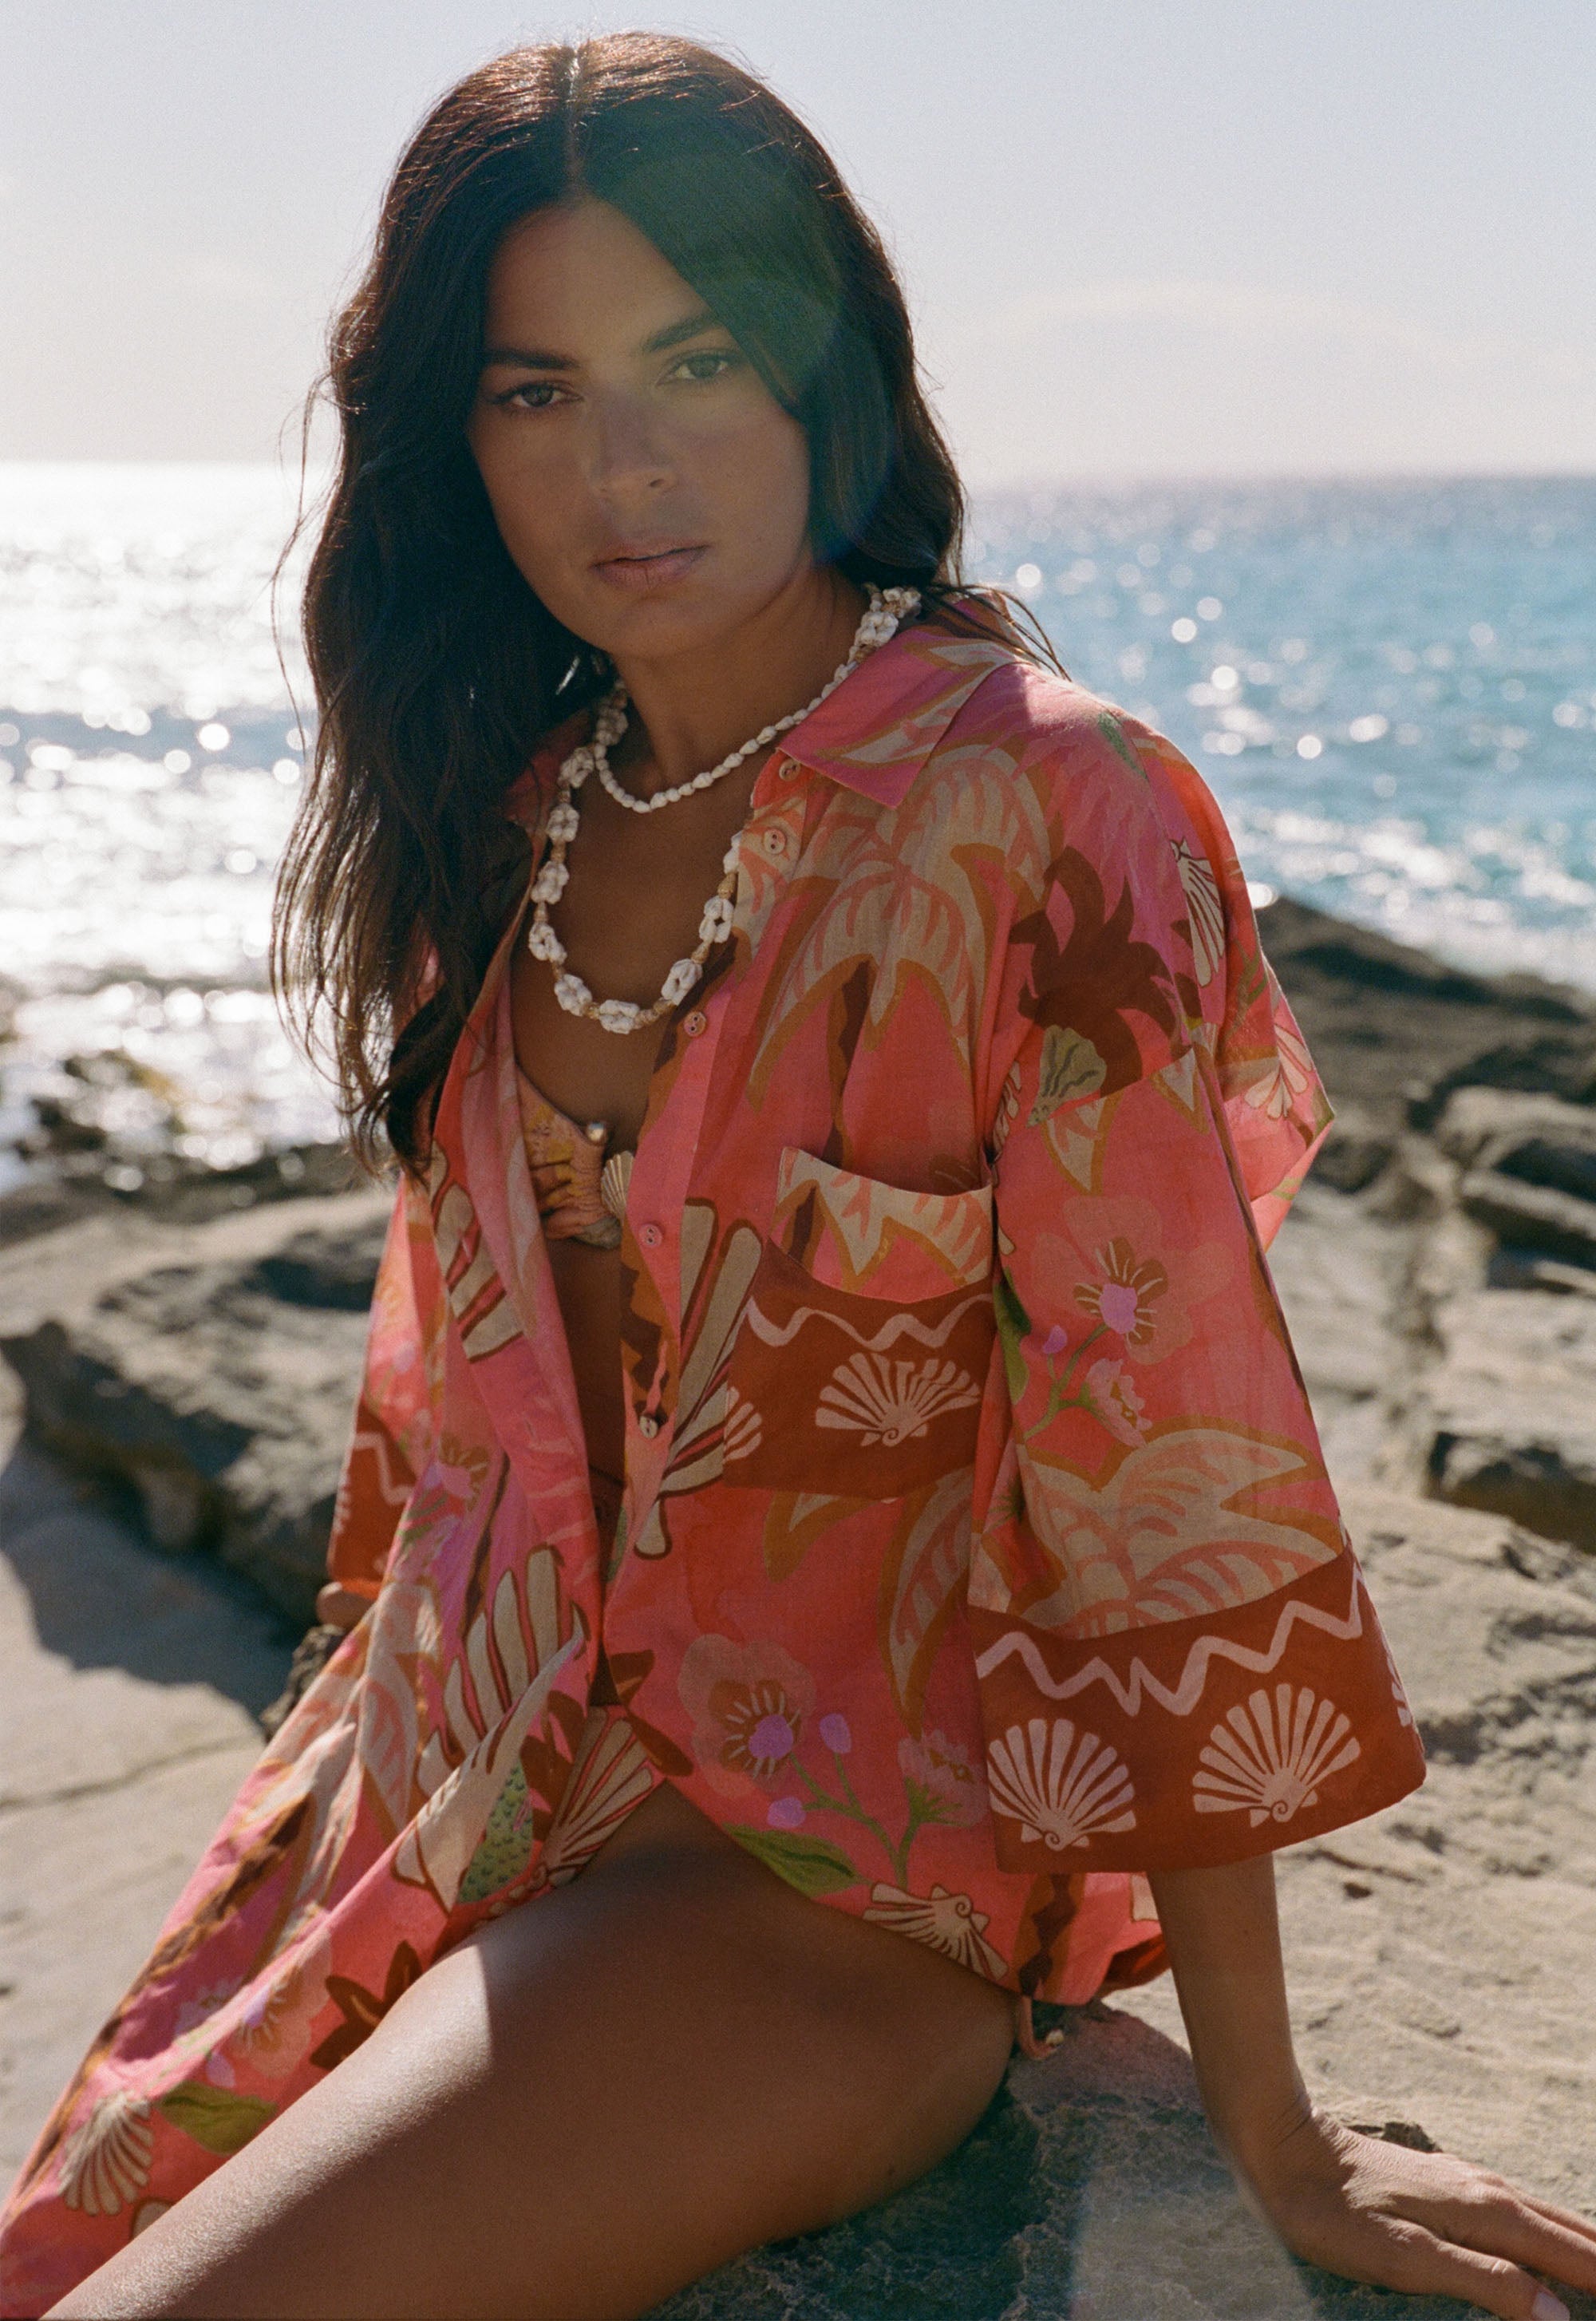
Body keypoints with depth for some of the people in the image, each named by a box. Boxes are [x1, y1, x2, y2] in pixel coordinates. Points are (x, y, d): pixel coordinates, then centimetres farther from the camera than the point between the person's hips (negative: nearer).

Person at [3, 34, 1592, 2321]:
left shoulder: (1028, 807, -16)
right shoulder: (514, 812, 5)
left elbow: (1161, 1439, -17)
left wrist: (1273, 2135, -12)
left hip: (817, 1871, -6)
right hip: (447, 1795, 6)